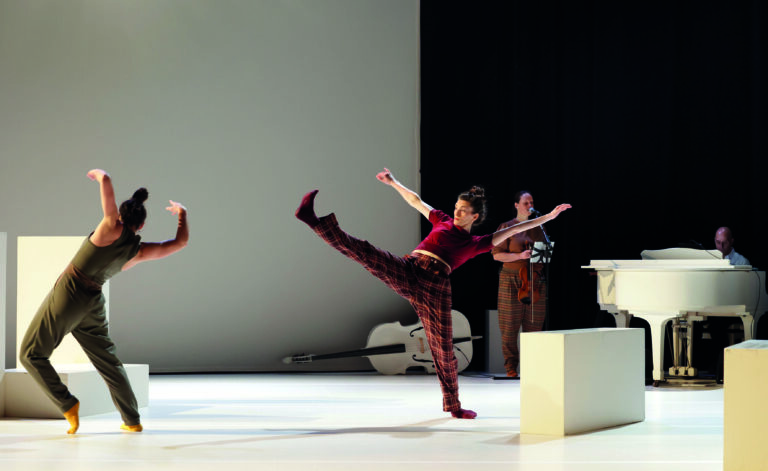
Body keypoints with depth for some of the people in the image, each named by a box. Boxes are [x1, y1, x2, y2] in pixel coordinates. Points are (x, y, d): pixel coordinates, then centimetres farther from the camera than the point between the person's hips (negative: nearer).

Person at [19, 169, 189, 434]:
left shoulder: (113, 229, -15)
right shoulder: (140, 252, -2)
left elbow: (105, 180, -19)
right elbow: (181, 242, 8)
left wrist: (98, 173, 3)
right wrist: (182, 213, 23)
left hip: (68, 295, -5)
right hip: (94, 302, 5)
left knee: (31, 355, 6)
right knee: (107, 361, 18)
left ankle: (67, 405, -4)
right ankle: (132, 420, 21)